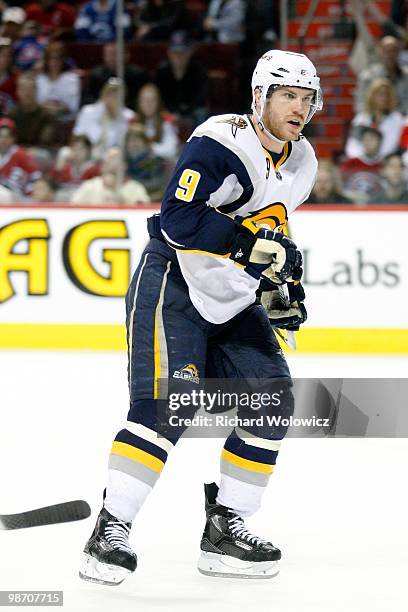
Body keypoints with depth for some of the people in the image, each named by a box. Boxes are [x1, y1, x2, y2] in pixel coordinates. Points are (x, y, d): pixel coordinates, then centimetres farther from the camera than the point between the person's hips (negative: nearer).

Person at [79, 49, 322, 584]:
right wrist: (247, 238, -31)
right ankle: (110, 531, -15)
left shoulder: (301, 163, 8)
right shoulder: (220, 142, -19)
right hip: (173, 285, -8)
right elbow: (178, 219, -27)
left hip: (232, 299, 8)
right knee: (167, 404, -19)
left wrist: (282, 284, 11)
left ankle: (224, 529, 9)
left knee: (273, 399, 0)